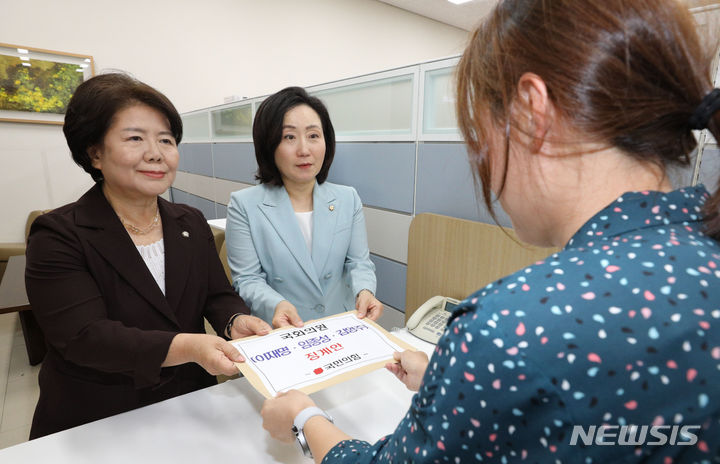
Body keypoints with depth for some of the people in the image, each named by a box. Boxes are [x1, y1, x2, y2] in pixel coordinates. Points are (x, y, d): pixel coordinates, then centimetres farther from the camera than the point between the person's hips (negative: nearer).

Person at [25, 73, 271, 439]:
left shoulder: (192, 224, 4)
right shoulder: (57, 236, -10)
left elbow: (217, 295, 3)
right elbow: (84, 337, -19)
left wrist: (235, 320, -20)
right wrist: (188, 347, -33)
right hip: (93, 426, -3)